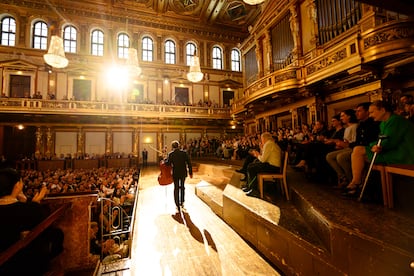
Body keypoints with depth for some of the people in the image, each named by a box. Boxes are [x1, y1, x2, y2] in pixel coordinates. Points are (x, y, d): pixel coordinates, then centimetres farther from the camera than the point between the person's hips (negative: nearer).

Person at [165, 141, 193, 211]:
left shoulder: (171, 154, -8)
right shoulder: (184, 153, -5)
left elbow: (168, 163, -14)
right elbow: (189, 163, -7)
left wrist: (165, 159, 8)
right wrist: (190, 172, -1)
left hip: (175, 173, -1)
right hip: (183, 173, 2)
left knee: (176, 188, 11)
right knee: (182, 187, 21)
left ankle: (178, 205, 14)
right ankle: (182, 203, 29)